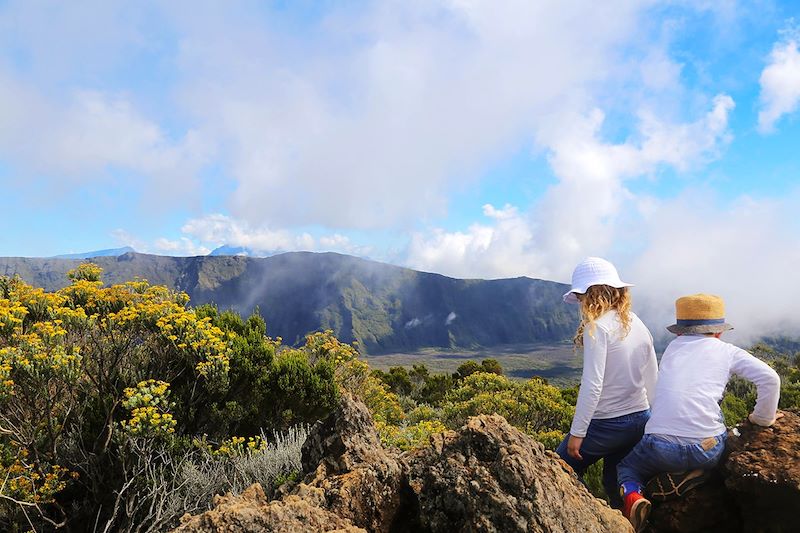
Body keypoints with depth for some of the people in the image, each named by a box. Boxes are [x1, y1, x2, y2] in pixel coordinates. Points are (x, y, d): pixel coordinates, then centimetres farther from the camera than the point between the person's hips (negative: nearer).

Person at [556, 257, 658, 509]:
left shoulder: (598, 327, -17)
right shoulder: (638, 325, 5)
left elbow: (592, 385, -22)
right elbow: (652, 381, 11)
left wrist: (577, 433, -15)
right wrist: (649, 420, 22)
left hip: (607, 424, -7)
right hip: (640, 420, 8)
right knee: (616, 482, 22)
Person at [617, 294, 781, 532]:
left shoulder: (672, 347, 15)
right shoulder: (727, 351, 8)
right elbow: (769, 379, -3)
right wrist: (763, 418, 12)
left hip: (660, 447, 0)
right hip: (707, 450, 0)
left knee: (627, 466, 27)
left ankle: (632, 495, -6)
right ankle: (694, 472, 10)